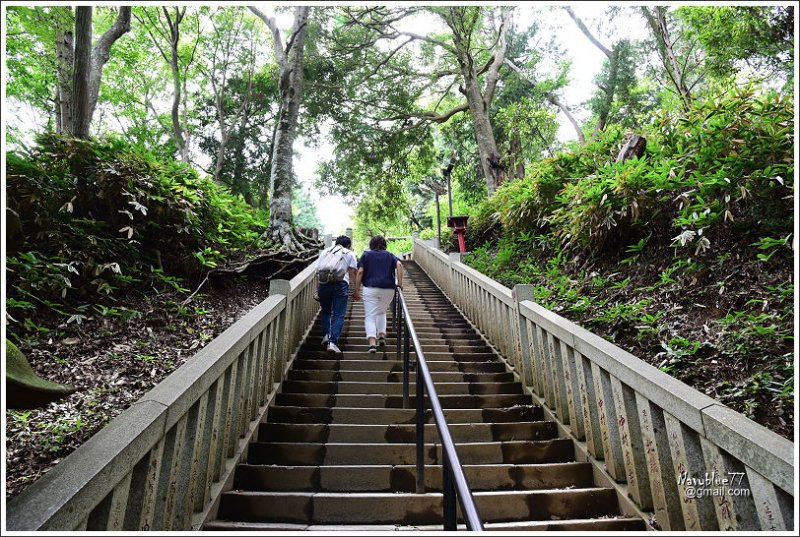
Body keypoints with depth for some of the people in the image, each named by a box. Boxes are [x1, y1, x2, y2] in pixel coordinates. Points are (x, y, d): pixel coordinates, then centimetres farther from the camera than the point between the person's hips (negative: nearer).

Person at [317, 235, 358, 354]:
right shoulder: (350, 254, 16)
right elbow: (353, 272, 5)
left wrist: (318, 289, 21)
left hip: (324, 282, 3)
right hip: (341, 283, -3)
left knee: (325, 311, 22)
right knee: (338, 315, 0)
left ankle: (326, 335, 8)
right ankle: (333, 342, -10)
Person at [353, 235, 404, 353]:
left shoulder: (366, 255, 12)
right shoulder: (390, 255, 15)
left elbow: (360, 272, 1)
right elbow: (399, 265, -4)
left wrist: (356, 290, 1)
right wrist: (399, 283, -3)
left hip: (370, 289, -2)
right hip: (388, 289, 2)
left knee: (370, 316, -1)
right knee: (381, 312, 26)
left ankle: (372, 342, -17)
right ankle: (381, 334, 10)